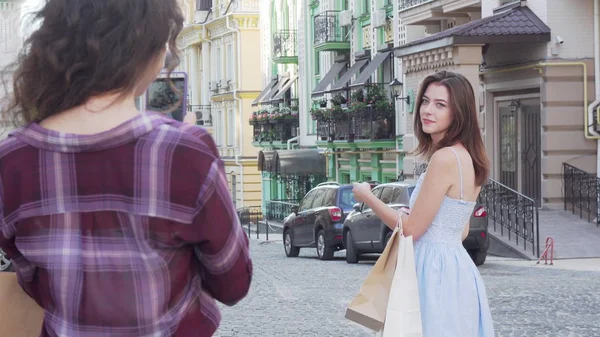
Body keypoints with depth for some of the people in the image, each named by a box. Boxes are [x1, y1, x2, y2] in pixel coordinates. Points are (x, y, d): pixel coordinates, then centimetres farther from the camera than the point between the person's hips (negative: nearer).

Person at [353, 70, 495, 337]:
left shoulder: (445, 158, -18)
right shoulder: (464, 156, 11)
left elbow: (411, 230, -14)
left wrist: (367, 197, -2)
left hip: (436, 271, -10)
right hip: (455, 267, 10)